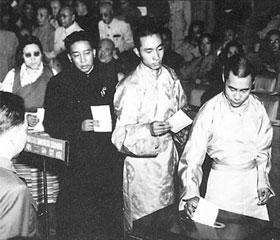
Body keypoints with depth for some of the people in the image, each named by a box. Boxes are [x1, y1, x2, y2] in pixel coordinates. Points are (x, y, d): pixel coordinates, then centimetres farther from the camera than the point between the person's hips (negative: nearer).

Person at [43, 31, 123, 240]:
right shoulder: (59, 83, 3)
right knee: (75, 215, -3)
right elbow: (50, 125, 0)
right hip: (78, 159, -2)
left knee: (112, 214, 6)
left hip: (109, 158, 2)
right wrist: (79, 127, -15)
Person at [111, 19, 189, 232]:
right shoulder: (130, 87, -16)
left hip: (169, 155, 5)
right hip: (142, 163, -5)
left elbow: (181, 110, 17)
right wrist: (149, 130, -33)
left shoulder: (171, 77, 2)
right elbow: (121, 136, -17)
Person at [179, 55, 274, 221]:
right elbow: (192, 158, -15)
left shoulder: (258, 108, -2)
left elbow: (263, 150, 12)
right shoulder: (209, 112, -13)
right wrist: (192, 194, -27)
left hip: (252, 179, 3)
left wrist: (263, 182, 2)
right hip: (221, 181, -3)